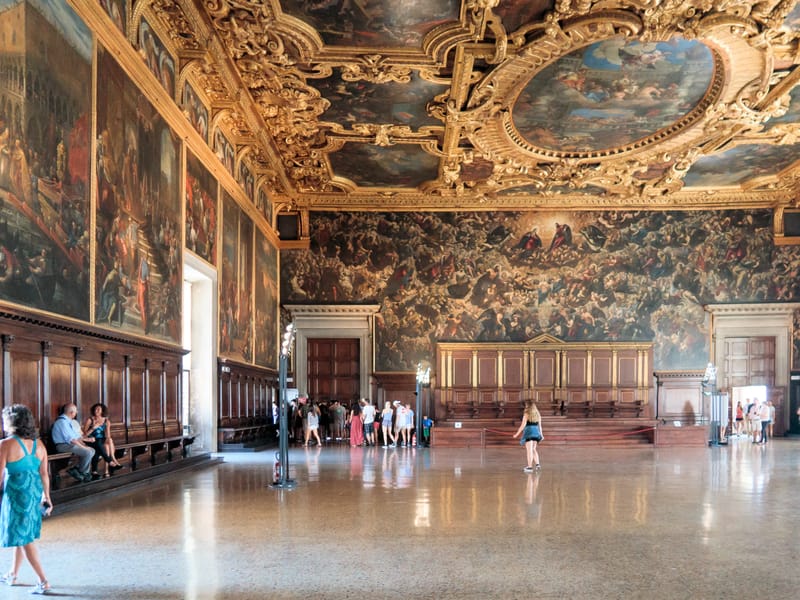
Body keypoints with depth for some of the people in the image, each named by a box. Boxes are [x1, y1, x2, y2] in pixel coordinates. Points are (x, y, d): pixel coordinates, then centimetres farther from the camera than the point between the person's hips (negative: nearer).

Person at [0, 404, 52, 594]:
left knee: (23, 537, 1)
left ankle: (43, 581, -2)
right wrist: (46, 496, 16)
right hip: (35, 491, 7)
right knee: (23, 534, 20)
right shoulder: (39, 445, 4)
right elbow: (44, 473, 8)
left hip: (16, 491, -7)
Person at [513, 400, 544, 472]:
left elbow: (523, 425, -10)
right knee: (534, 450, 19)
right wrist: (541, 434, 22)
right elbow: (539, 425, 12)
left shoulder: (526, 414, -9)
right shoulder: (537, 414, 8)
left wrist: (517, 434, -4)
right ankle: (537, 464, 13)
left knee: (529, 450, -2)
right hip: (536, 433, 5)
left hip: (529, 432, -5)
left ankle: (530, 467, -2)